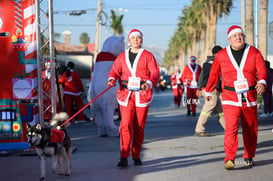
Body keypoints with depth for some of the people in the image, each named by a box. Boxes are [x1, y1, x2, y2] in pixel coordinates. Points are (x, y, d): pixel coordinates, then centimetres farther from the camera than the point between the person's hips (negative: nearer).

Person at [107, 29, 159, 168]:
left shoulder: (147, 56, 4)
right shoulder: (122, 57, 12)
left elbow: (155, 72, -3)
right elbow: (115, 71, 9)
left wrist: (150, 83, -23)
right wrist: (112, 79, -14)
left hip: (143, 94, -1)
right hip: (126, 94, 1)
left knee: (139, 127, 5)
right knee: (125, 124, -10)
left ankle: (136, 156, 17)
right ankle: (124, 157, -13)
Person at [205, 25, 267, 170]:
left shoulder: (254, 53, 2)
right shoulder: (221, 55, 2)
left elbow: (262, 69, -10)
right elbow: (214, 74, 14)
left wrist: (262, 82, -30)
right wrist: (208, 91, 23)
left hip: (250, 98, 2)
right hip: (230, 98, -2)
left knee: (250, 129, 11)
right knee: (231, 128, -18)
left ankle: (248, 157, 29)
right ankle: (229, 159, -22)